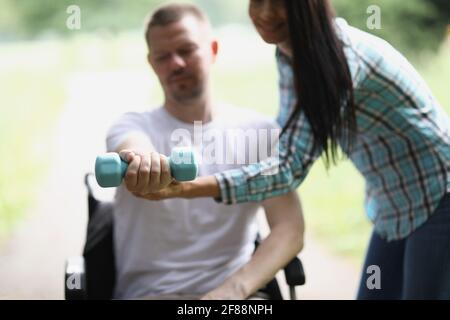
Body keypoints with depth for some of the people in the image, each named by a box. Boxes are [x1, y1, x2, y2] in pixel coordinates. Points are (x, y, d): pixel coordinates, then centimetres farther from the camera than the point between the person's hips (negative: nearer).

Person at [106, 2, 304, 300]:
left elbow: (290, 230, -6)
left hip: (233, 291, 0)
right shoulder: (133, 126, 2)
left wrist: (235, 288, -22)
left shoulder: (259, 130, 4)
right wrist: (142, 162, -47)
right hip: (148, 292, 1)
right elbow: (137, 152, -22)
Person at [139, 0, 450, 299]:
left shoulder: (340, 54, -27)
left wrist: (188, 187, -44)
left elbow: (293, 166, -34)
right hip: (394, 209, 8)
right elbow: (291, 139, 9)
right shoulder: (289, 52, -1)